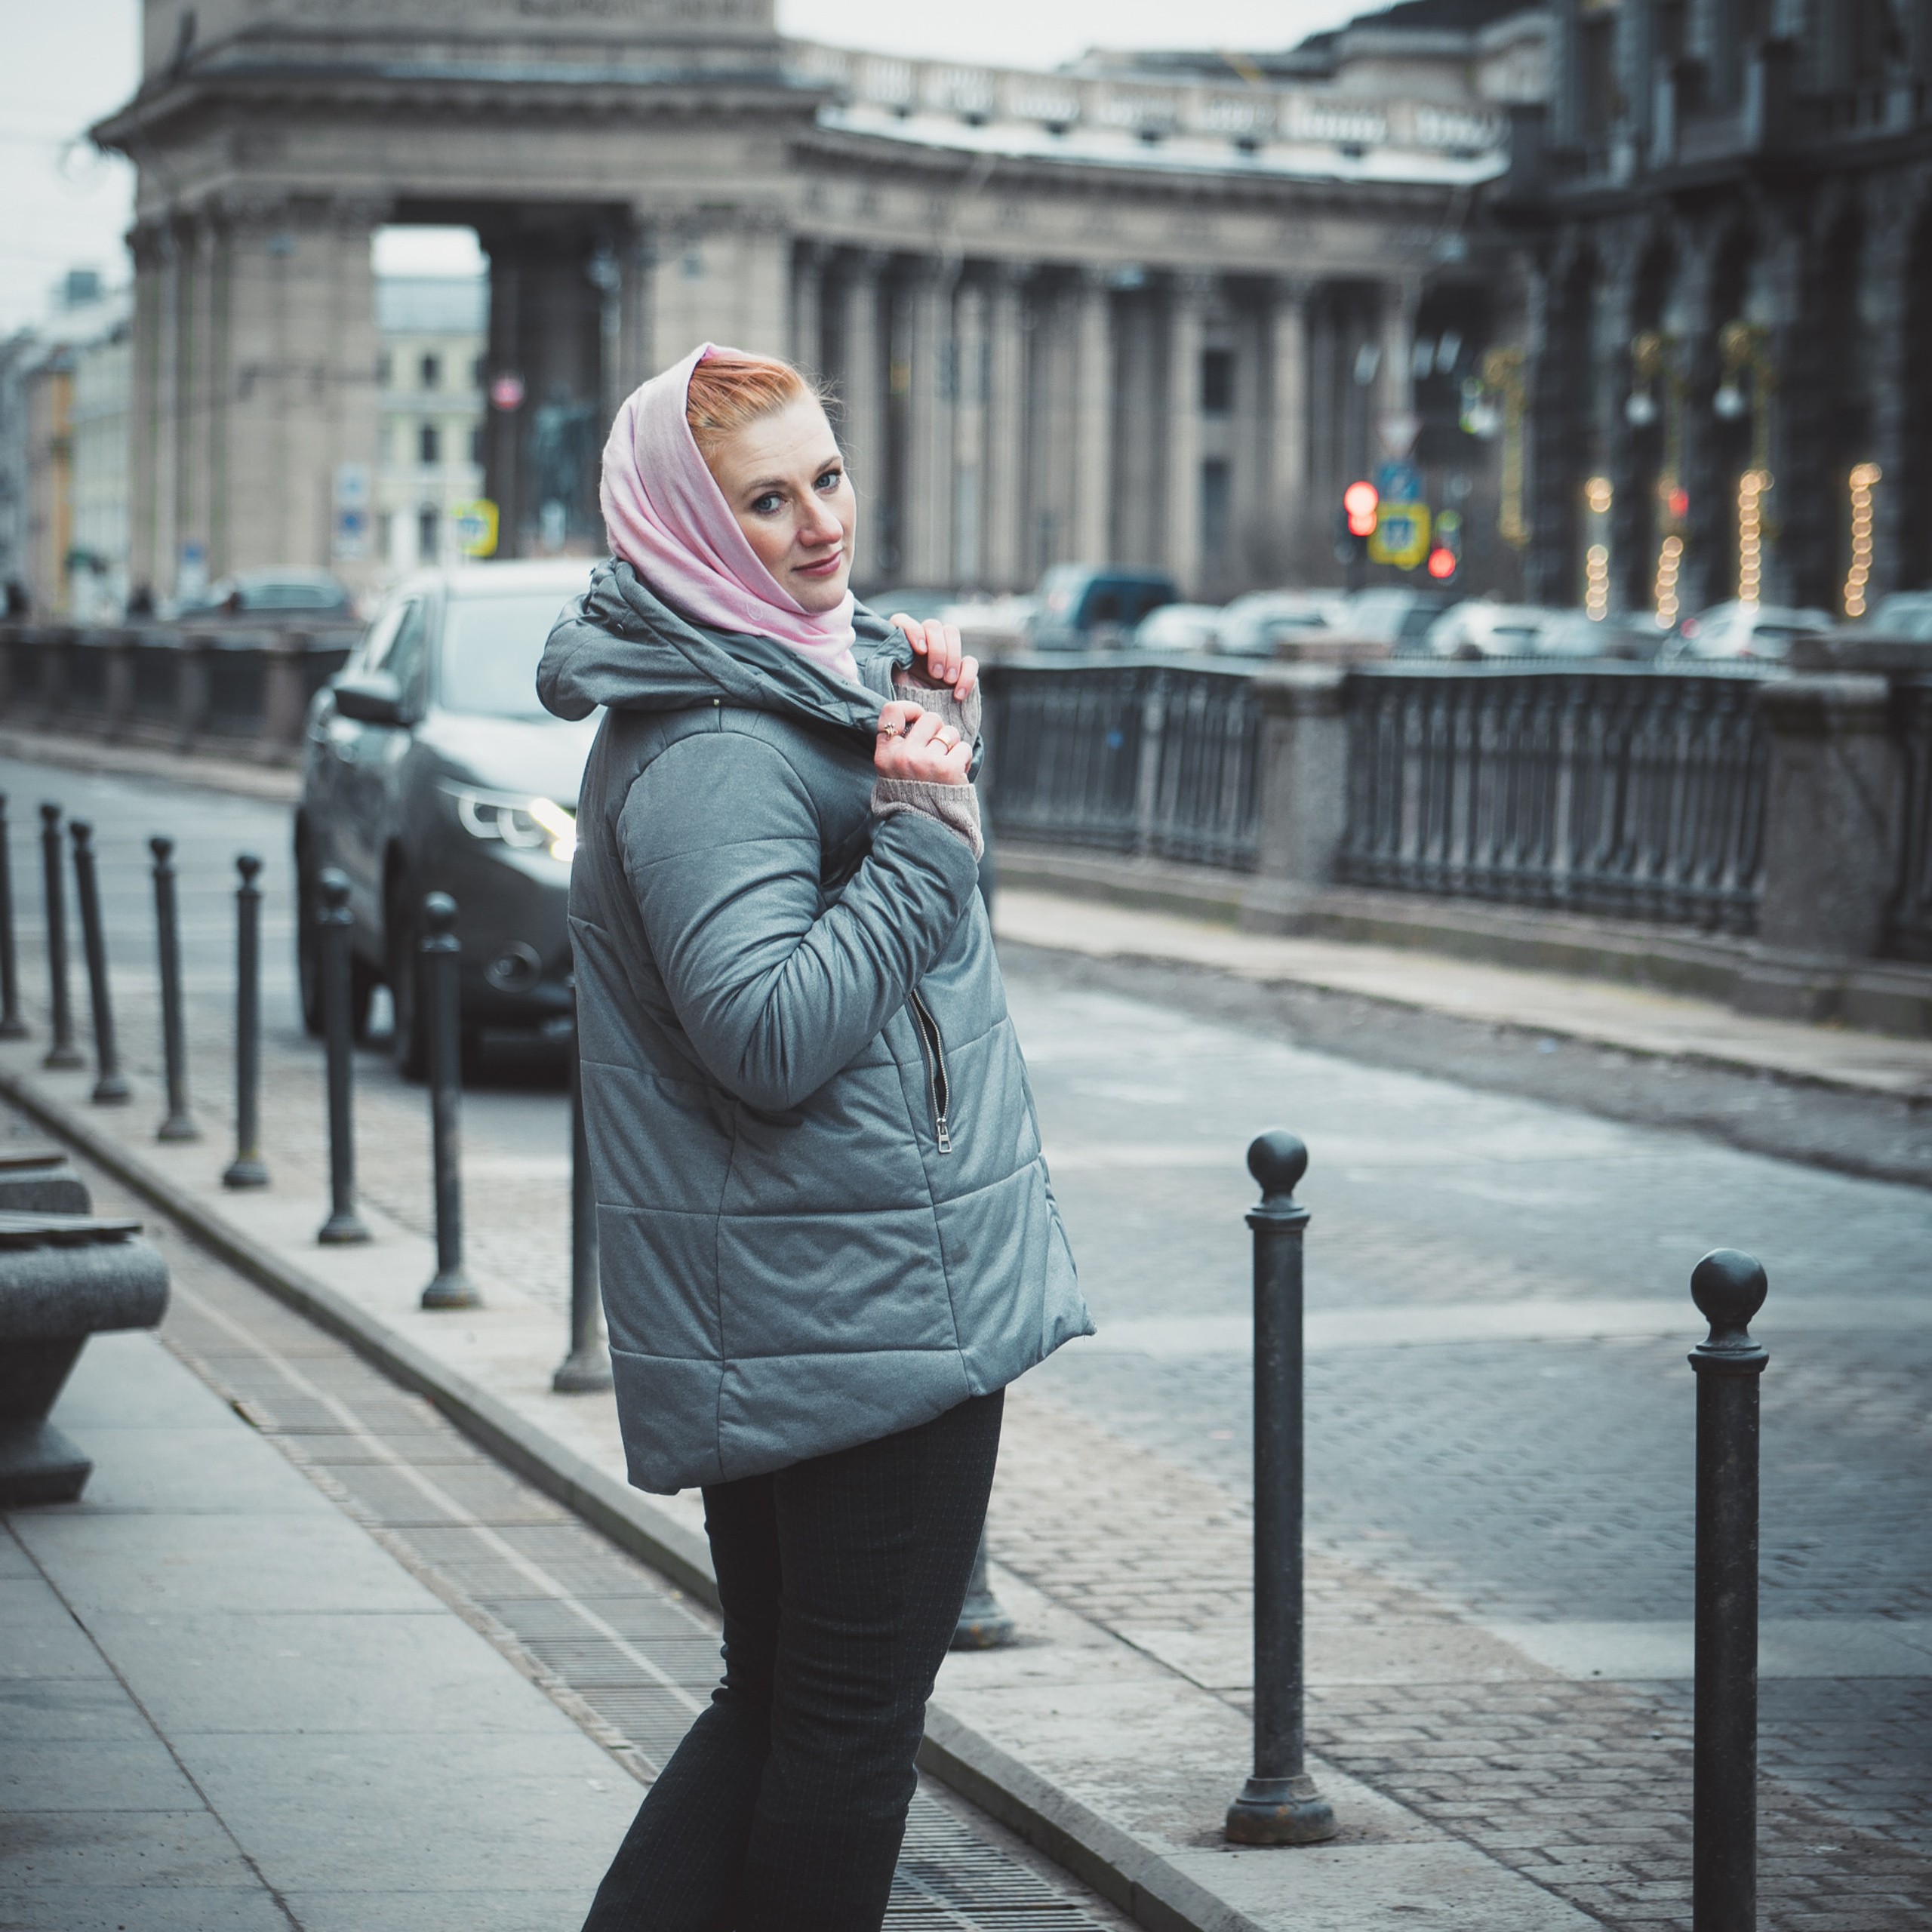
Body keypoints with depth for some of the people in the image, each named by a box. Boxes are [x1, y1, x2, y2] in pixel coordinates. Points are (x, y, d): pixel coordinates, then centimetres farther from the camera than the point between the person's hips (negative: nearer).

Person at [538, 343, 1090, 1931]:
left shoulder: (787, 685, 12)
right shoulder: (714, 755, -20)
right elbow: (771, 1035, -27)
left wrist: (928, 740, 8)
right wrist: (928, 834, -23)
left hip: (785, 1315, 10)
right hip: (859, 1310, -10)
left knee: (779, 1702, 16)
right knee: (853, 1715, 0)